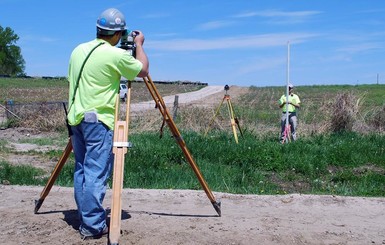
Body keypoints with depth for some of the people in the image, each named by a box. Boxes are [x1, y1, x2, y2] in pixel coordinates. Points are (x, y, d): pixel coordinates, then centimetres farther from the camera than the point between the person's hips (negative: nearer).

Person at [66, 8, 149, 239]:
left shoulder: (78, 50, 11)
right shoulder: (116, 55, -11)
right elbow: (143, 70, 3)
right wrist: (139, 44, 16)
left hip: (76, 117, 8)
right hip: (98, 120, -8)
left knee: (82, 170, 13)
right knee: (96, 173, -5)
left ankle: (86, 219, 20)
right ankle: (93, 225, -2)